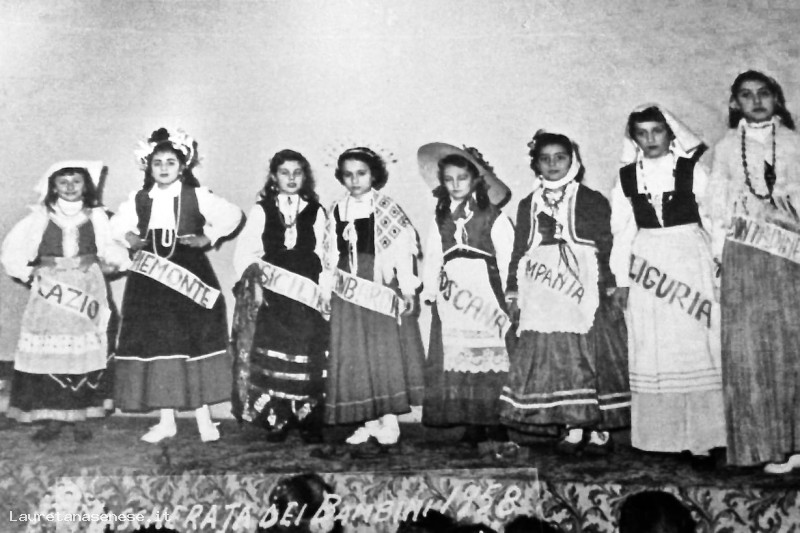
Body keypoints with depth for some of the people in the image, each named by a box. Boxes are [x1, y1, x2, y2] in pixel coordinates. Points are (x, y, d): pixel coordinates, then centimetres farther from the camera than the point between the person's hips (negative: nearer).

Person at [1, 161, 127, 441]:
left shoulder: (96, 216, 6)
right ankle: (52, 417, 8)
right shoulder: (40, 216, 5)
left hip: (87, 289, 0)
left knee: (85, 352, 2)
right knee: (48, 353, -2)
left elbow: (108, 248, 6)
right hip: (50, 291, 0)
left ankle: (80, 417, 12)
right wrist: (26, 272, 0)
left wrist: (111, 260, -12)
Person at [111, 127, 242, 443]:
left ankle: (203, 417, 13)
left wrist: (209, 237, -5)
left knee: (196, 343, 1)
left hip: (190, 275, -2)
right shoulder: (138, 200, 7)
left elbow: (232, 216, 3)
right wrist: (129, 239, 0)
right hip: (150, 280, 3)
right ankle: (166, 421, 15)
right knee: (157, 345, 4)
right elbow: (117, 225, 20)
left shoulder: (197, 196, -1)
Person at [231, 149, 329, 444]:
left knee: (307, 358, -4)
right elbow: (245, 252, 4)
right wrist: (253, 269, -15)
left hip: (307, 295, 0)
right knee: (271, 355, -5)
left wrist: (325, 292, 0)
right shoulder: (261, 211, 9)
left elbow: (323, 254, 8)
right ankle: (276, 419, 4)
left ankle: (308, 421, 5)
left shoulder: (316, 212, 11)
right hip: (271, 294, 0)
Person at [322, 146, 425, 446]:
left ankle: (389, 419, 10)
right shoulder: (337, 211, 8)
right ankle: (369, 421, 16)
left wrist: (407, 289, -11)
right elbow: (330, 258, 11)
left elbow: (402, 250, -6)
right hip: (348, 295, 4)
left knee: (386, 352, -1)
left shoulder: (387, 209, -3)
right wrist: (326, 291, 8)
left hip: (382, 291, -4)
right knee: (354, 358, 6)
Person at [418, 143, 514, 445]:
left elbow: (507, 258, -3)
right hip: (452, 297, 4)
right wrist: (430, 289, 2)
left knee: (492, 358, -5)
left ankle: (495, 424, 1)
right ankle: (472, 425, 9)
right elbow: (432, 258, 12)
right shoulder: (440, 220, 15)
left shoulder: (493, 217, 1)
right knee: (457, 361, 2)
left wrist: (508, 295, -9)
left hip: (486, 295, -4)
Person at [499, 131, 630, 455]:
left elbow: (607, 246, 2)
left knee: (591, 355, -3)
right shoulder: (528, 205, 15)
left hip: (585, 294, -2)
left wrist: (610, 285, -4)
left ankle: (599, 428, 5)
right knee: (553, 359, -1)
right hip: (542, 298, 3)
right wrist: (514, 289, 10)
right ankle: (572, 428, 6)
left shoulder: (593, 201, 6)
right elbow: (519, 250, 15)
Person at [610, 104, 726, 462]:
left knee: (694, 344, 0)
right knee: (650, 350, 5)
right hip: (647, 265, 2)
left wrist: (720, 266, -6)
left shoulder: (691, 169, -1)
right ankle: (658, 435, 14)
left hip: (690, 261, -2)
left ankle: (700, 434, 8)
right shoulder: (627, 176, 5)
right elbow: (622, 230, 6)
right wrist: (622, 279, 4)